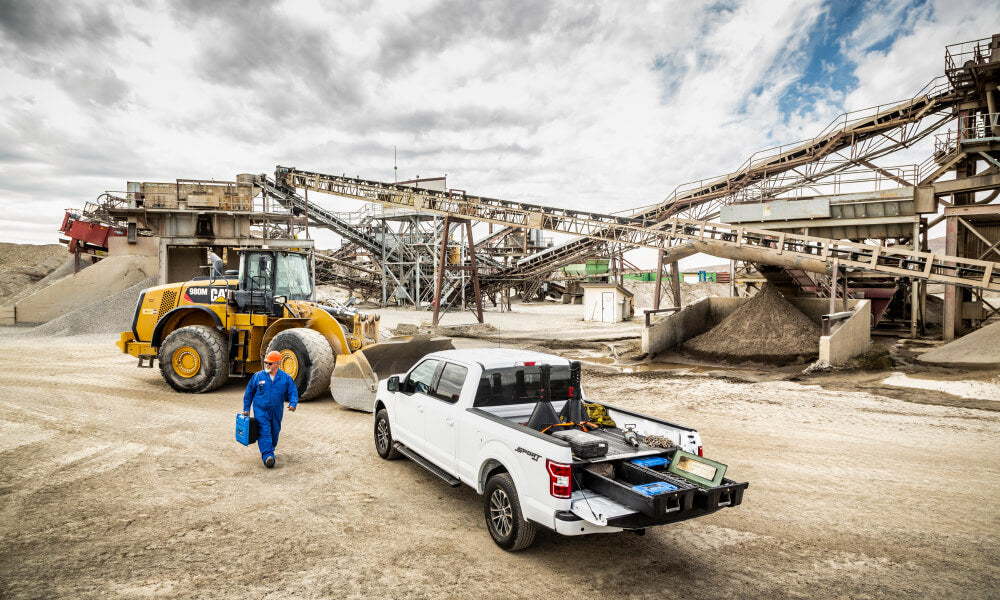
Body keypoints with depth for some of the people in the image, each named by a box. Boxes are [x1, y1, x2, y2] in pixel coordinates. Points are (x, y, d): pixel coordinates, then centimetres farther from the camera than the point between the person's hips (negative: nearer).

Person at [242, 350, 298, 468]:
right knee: (264, 433, -15)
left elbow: (293, 392, 2)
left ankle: (268, 451, 35)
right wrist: (246, 409, 10)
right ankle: (267, 456, -23)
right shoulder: (258, 376, 2)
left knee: (274, 434, 12)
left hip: (276, 412, 2)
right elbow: (249, 393, 10)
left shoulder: (286, 378, 1)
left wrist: (293, 404, -17)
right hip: (261, 411, -2)